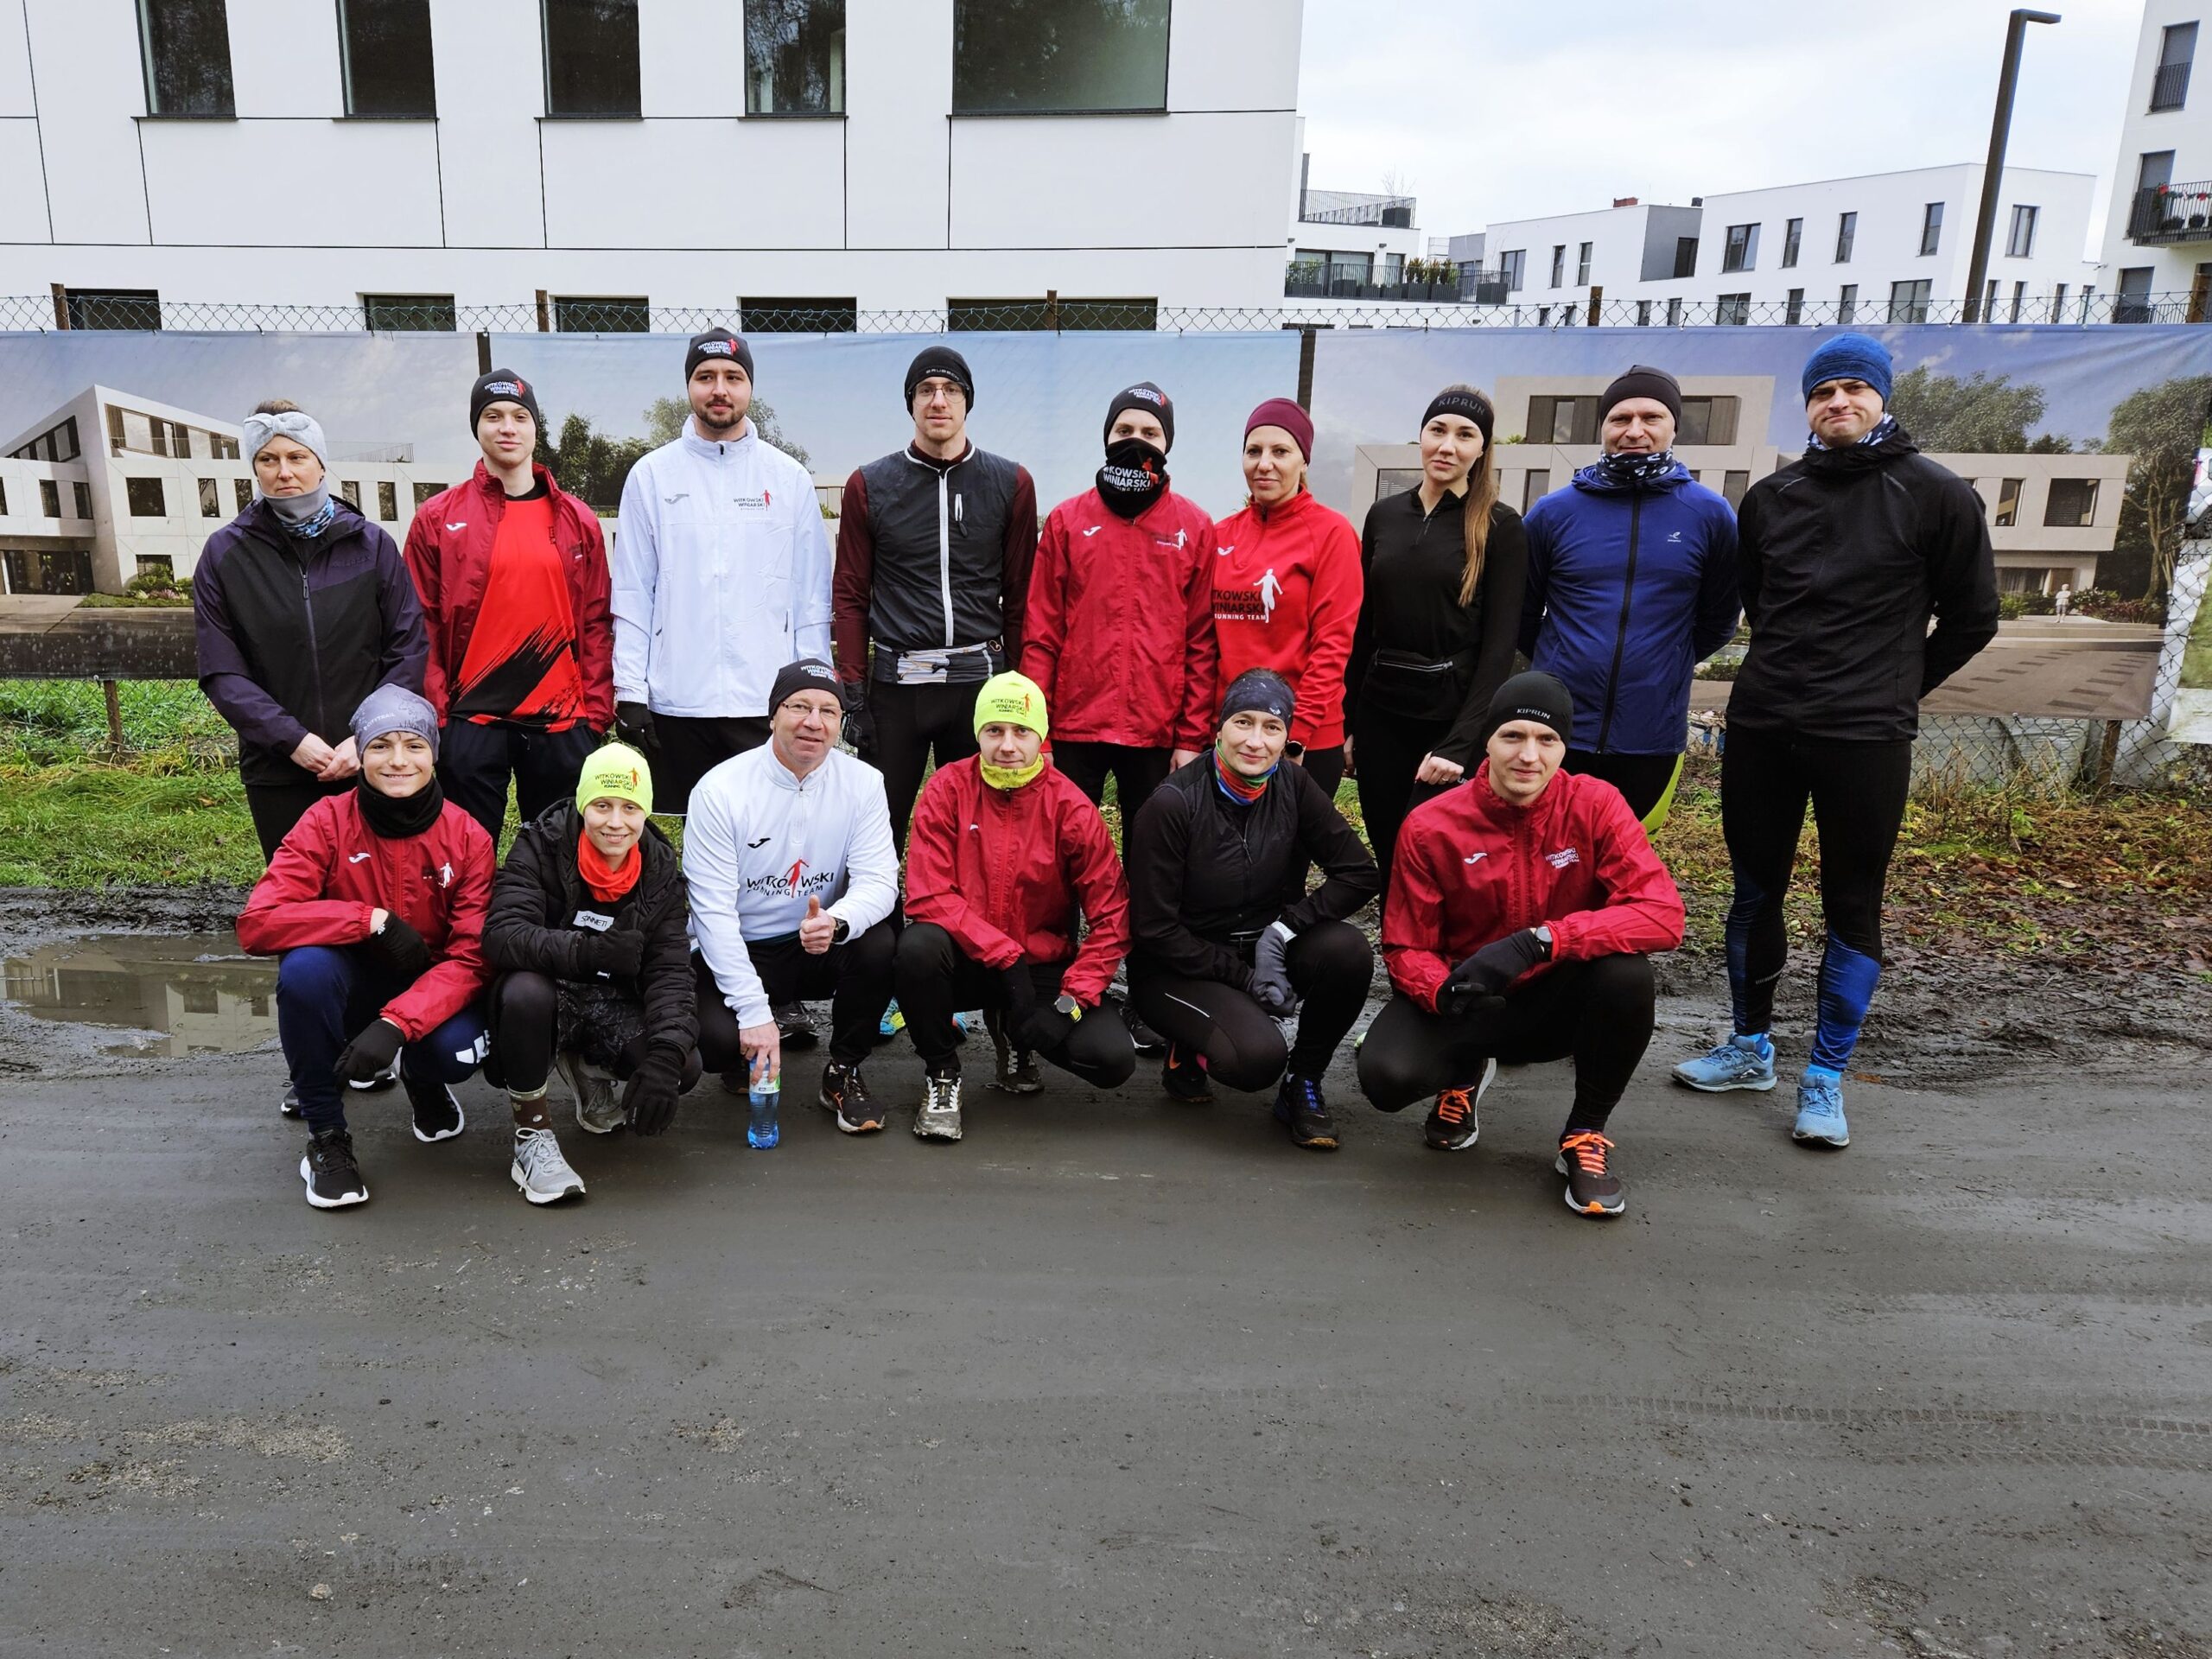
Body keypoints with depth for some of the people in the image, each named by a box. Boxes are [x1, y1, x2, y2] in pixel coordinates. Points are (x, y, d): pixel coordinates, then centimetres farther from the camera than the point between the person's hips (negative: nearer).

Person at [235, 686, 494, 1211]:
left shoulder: (467, 837, -12)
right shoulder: (328, 822, -14)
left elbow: (470, 959, -17)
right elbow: (256, 923, -23)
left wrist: (395, 1024, -33)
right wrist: (373, 920, -30)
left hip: (429, 990, 0)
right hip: (352, 985, 0)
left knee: (457, 1050, -32)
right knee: (305, 965, -33)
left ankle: (423, 1079, 11)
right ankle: (326, 1135, -12)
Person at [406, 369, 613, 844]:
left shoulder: (578, 520, 8)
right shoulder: (438, 519, 3)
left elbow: (596, 623, 8)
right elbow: (421, 626, 2)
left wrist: (596, 711, 1)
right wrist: (432, 715, -5)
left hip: (561, 722, 2)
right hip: (470, 721, -1)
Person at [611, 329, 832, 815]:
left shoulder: (790, 478, 7)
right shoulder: (651, 476, 6)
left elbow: (812, 594, 6)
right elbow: (631, 595, 5)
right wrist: (629, 692, -3)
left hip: (768, 703, 0)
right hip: (674, 703, 1)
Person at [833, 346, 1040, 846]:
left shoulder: (1011, 483, 5)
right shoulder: (869, 485, 5)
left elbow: (1019, 597, 7)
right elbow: (851, 597, 5)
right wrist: (854, 692, -1)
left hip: (980, 680, 0)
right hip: (896, 682, 0)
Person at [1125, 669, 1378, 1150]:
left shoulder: (1292, 786, -5)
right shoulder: (1173, 803, -18)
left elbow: (1361, 875, -5)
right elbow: (1152, 928, -15)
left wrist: (1284, 929, -18)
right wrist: (1244, 977, -16)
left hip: (1263, 948, 5)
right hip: (1178, 967, -5)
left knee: (1348, 950, -25)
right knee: (1258, 1056, -31)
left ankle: (1302, 1084, -2)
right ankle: (1190, 1050, 5)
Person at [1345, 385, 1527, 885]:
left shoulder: (1499, 526, -4)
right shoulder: (1384, 514, 8)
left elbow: (1499, 646, -9)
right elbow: (1362, 628, 12)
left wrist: (1460, 743, -17)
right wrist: (1348, 722, 9)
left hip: (1453, 717, -4)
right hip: (1380, 713, 4)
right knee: (1388, 860, 10)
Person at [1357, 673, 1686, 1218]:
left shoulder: (1595, 805, -13)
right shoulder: (1431, 826, -12)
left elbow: (1663, 914, -24)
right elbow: (1406, 948, -6)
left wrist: (1539, 941, -36)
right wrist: (1443, 990, -31)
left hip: (1560, 1000, 0)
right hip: (1469, 1007, 0)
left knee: (1627, 971, -33)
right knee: (1386, 1075, -28)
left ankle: (1586, 1134, -5)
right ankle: (1464, 1072, 13)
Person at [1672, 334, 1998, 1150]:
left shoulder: (1936, 495, -2)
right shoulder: (1771, 497, 8)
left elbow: (1971, 617, 5)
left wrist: (1894, 689, 9)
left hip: (1866, 740, -3)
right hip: (1760, 726, 4)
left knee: (1853, 907, 4)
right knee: (1754, 893, 12)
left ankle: (1825, 1079, 16)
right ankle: (1750, 1048, 29)